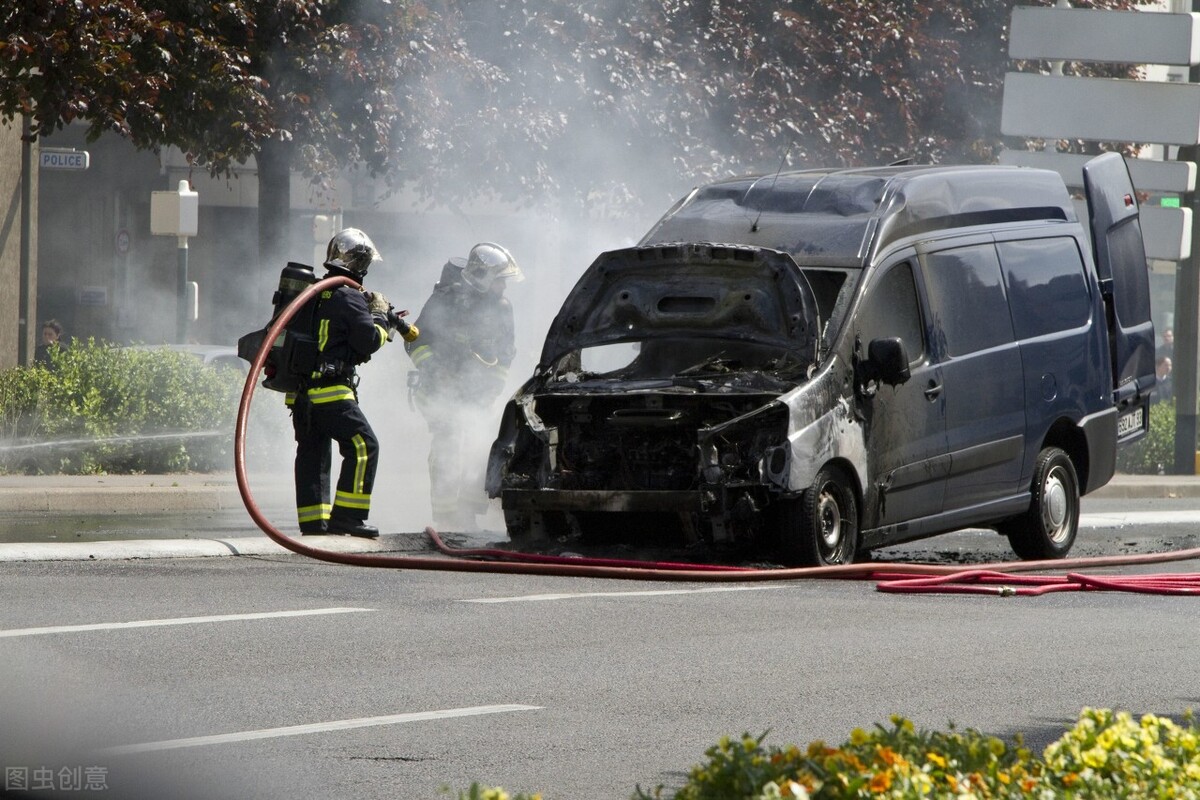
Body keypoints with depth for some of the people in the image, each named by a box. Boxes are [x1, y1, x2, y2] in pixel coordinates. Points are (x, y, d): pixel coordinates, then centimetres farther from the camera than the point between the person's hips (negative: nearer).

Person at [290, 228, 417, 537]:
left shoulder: (316, 293, 15)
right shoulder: (349, 297, -12)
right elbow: (369, 340, -13)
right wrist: (380, 316, 5)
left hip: (301, 392, 9)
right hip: (330, 391, -9)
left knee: (312, 453, 12)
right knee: (363, 445, -7)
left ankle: (313, 520, 13)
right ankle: (346, 515, -13)